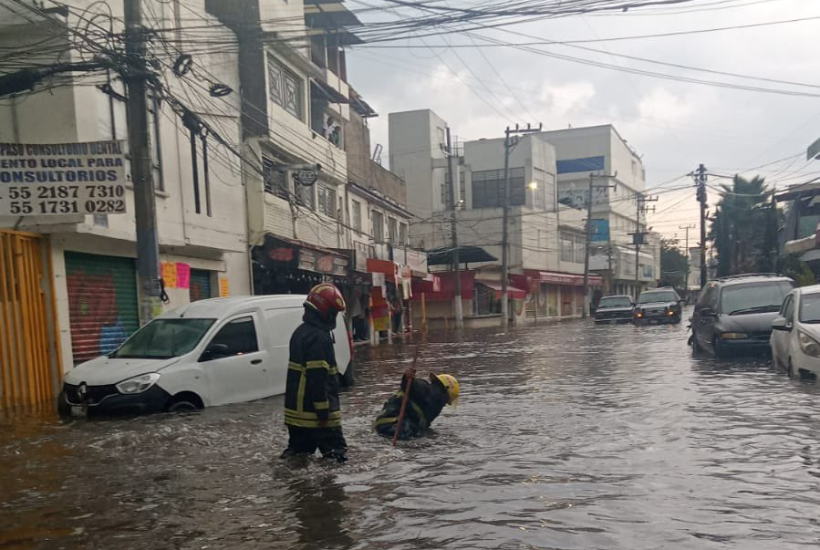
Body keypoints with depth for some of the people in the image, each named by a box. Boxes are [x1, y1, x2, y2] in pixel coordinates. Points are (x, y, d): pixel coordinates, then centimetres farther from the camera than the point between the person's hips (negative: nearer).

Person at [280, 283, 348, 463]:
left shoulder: (301, 332, 14)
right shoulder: (318, 337, -19)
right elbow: (317, 377, -24)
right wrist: (323, 409, -21)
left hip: (298, 408, 10)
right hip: (313, 409, -10)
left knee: (299, 450, 15)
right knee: (334, 451, -4)